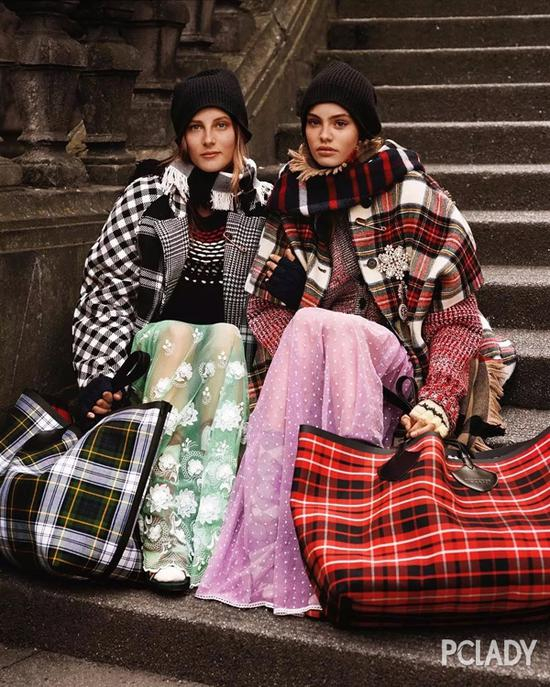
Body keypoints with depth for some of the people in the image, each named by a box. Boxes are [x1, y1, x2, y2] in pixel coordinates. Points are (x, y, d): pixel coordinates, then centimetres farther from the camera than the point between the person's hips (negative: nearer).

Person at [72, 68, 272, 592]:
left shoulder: (265, 203, 2)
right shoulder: (146, 197, 1)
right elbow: (106, 292, 0)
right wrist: (99, 378, -11)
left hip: (232, 356, 1)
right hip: (155, 348, 0)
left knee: (225, 336, -32)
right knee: (177, 333, -33)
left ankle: (212, 525, -41)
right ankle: (163, 536, -42)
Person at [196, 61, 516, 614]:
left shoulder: (412, 198, -4)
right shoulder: (292, 199, 9)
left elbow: (456, 314, -5)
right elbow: (265, 302, 7)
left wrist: (438, 401, -20)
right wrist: (290, 356, -16)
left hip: (394, 372, -3)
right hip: (302, 354, 3)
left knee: (319, 330, -33)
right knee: (306, 333, -32)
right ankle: (272, 557, -33)